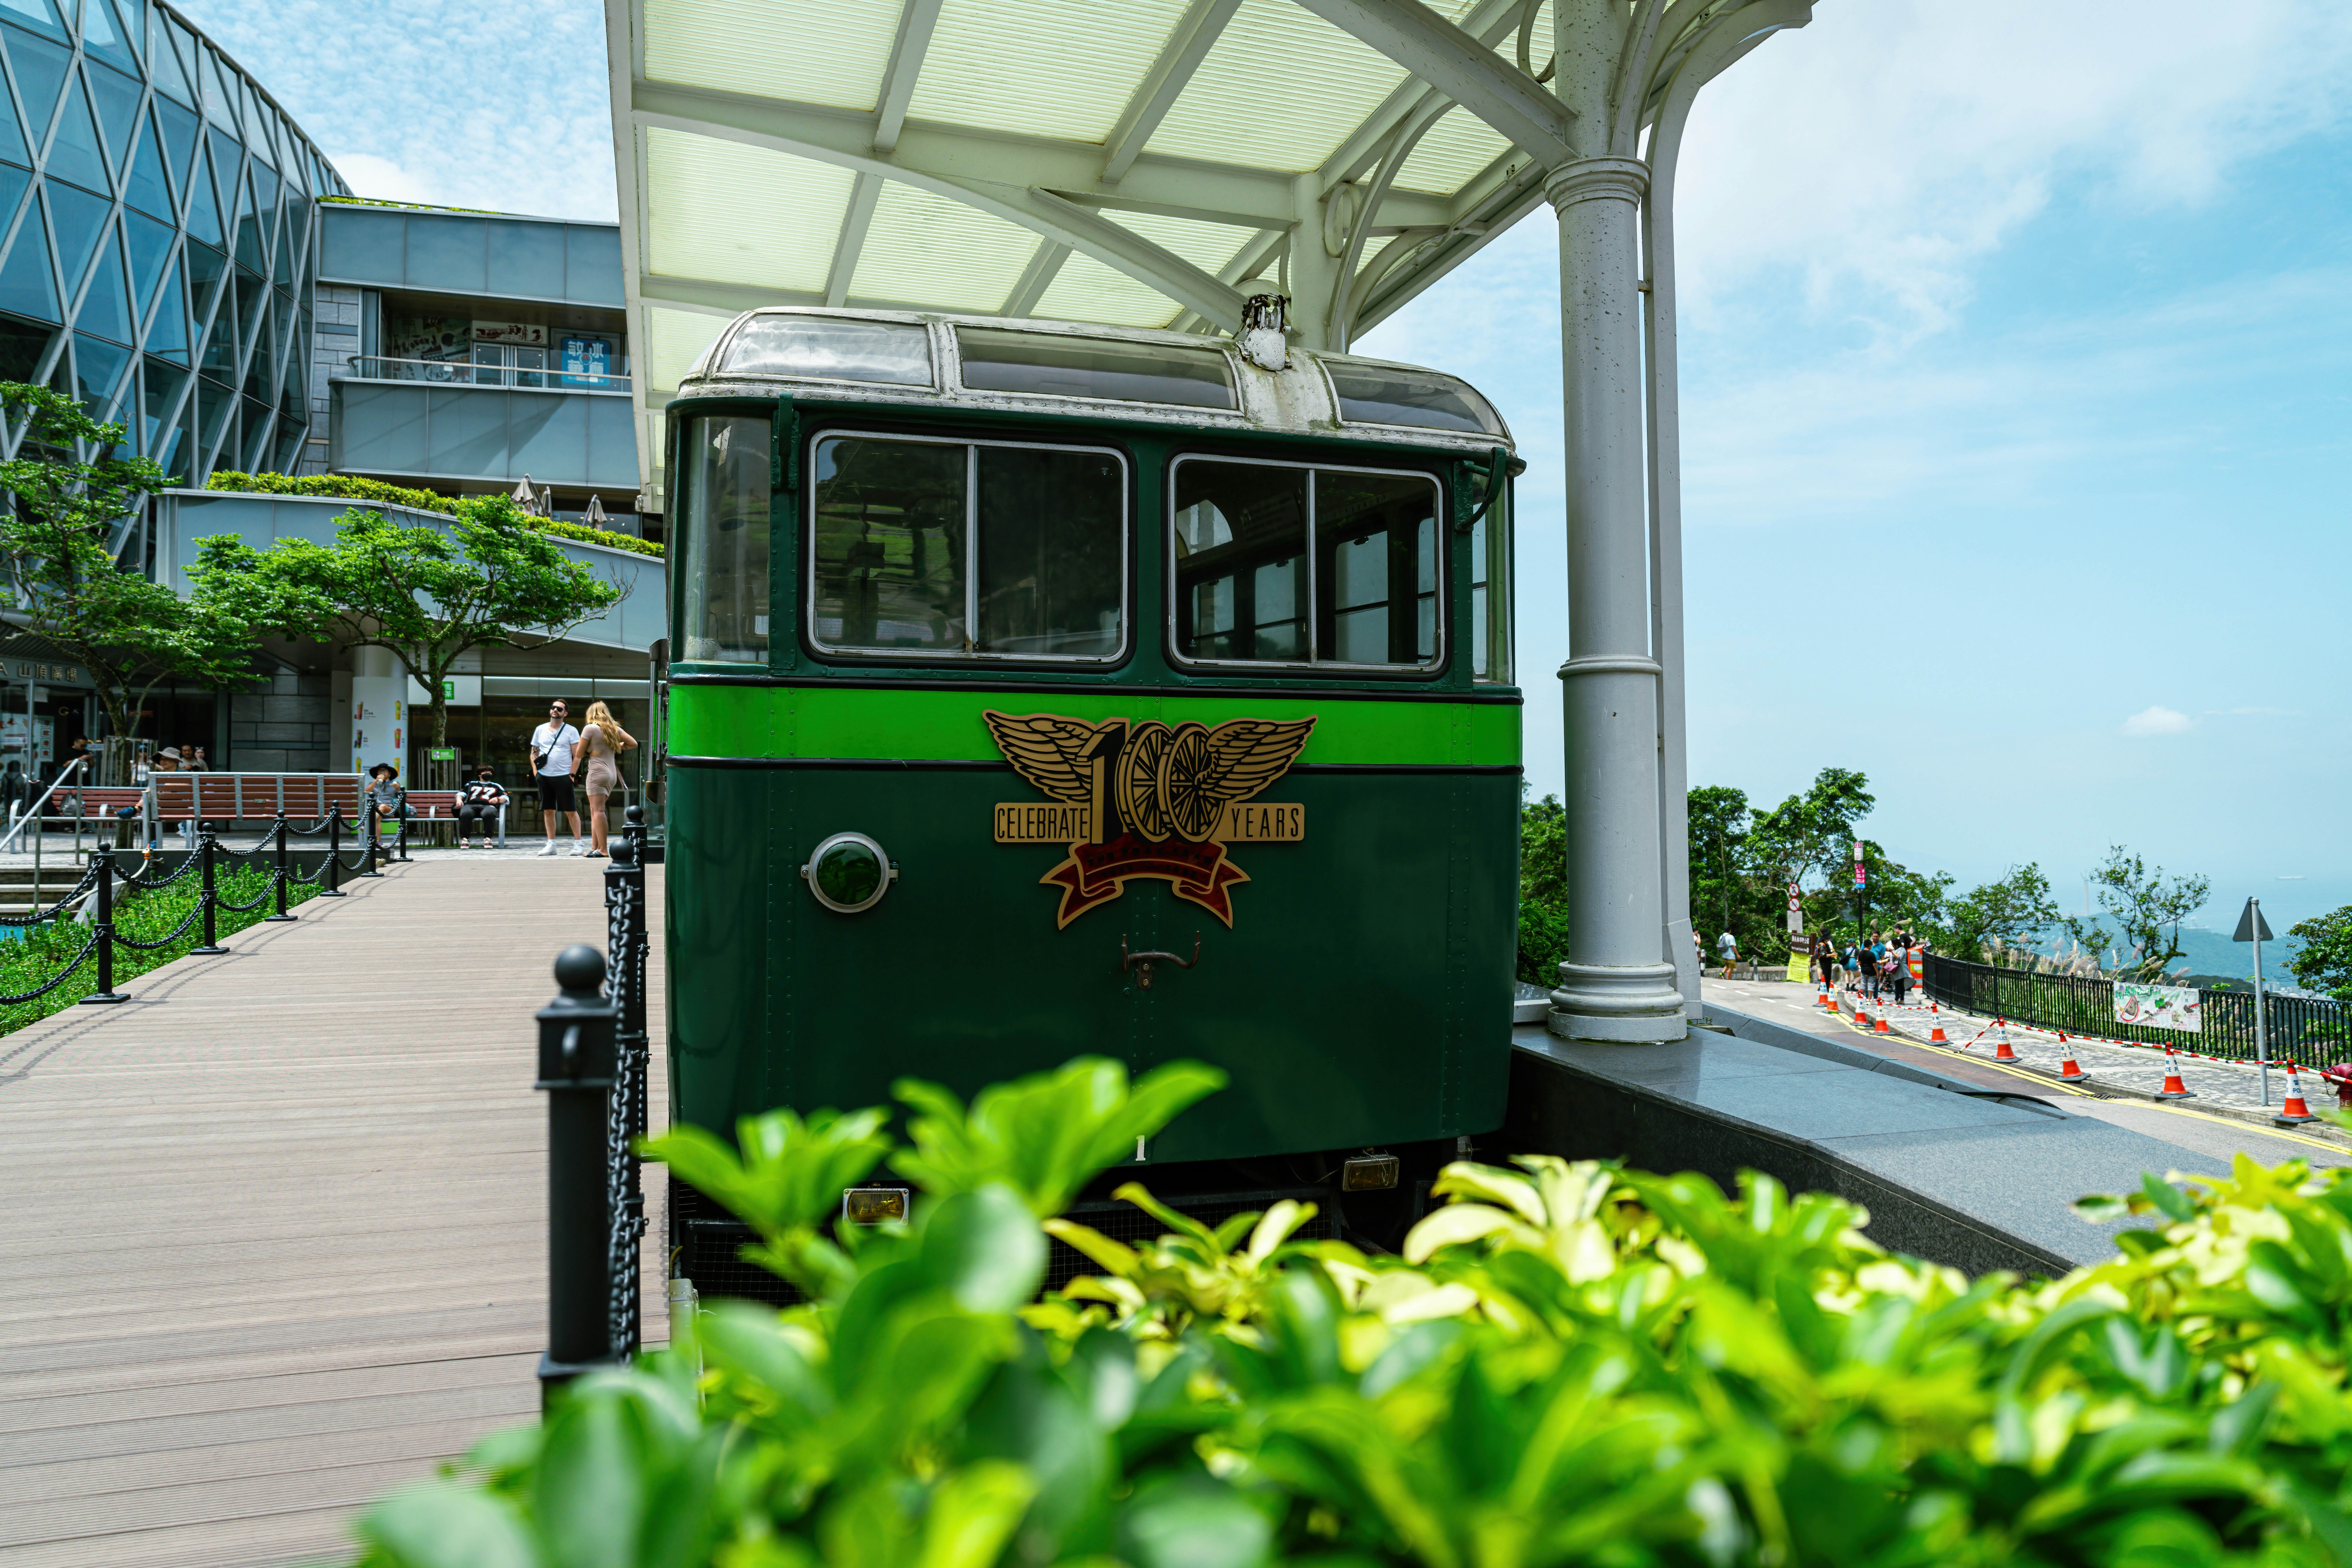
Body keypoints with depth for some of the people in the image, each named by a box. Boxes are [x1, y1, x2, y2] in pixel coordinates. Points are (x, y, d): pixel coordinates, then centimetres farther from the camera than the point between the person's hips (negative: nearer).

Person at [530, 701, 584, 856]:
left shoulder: (571, 731, 1)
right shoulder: (540, 730, 11)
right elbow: (534, 753, 15)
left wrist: (572, 774, -10)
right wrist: (535, 772, 3)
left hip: (563, 777, -4)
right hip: (544, 777, 4)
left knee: (571, 811, -3)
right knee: (548, 811, 7)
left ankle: (578, 844, 1)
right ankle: (551, 845, 12)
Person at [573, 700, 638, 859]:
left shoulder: (591, 729, -5)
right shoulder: (615, 729, 12)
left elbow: (580, 754, -2)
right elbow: (633, 743, 13)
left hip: (597, 773, -7)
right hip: (612, 775, 7)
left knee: (598, 810, -10)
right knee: (595, 811, 13)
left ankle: (602, 849, -16)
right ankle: (595, 847, 13)